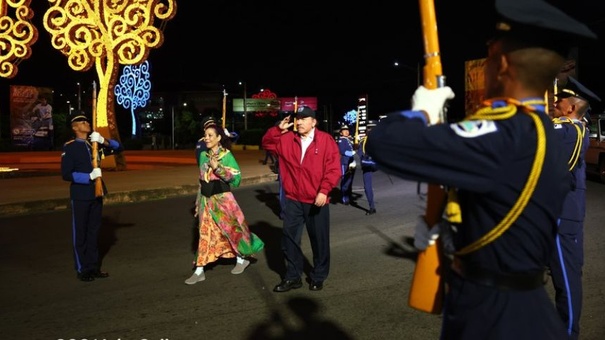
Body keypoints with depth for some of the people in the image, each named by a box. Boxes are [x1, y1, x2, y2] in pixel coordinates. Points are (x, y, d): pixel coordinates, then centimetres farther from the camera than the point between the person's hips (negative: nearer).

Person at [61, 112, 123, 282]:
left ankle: (94, 266, 22)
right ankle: (82, 269, 13)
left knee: (94, 231, 12)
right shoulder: (69, 147, -8)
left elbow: (119, 148, 7)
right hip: (80, 196, -5)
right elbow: (66, 174, -13)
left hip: (96, 194, 6)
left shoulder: (95, 144, 8)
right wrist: (89, 176, -22)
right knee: (80, 233, 4)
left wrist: (103, 140, -9)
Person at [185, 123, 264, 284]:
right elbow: (201, 180, 15)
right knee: (205, 233, 5)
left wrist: (218, 168, -23)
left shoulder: (226, 155, -9)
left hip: (222, 198, -5)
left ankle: (242, 259, 30)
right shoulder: (203, 155, 8)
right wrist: (198, 201, 15)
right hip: (207, 200, 5)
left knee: (232, 228, 7)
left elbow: (237, 177, -14)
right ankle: (199, 271, 8)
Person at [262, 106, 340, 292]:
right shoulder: (286, 139, 6)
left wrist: (324, 190, -21)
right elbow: (267, 143, 10)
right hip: (293, 200, 3)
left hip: (317, 200, -3)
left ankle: (318, 277, 28)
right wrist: (278, 129, -5)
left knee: (319, 240, 10)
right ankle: (293, 277, 23)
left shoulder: (326, 140, -7)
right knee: (289, 239, 8)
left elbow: (333, 168, -11)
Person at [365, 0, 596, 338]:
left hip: (491, 311, -9)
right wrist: (449, 228, 10)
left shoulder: (503, 136, -29)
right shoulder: (543, 133, 2)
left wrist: (423, 111, -15)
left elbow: (385, 142, -33)